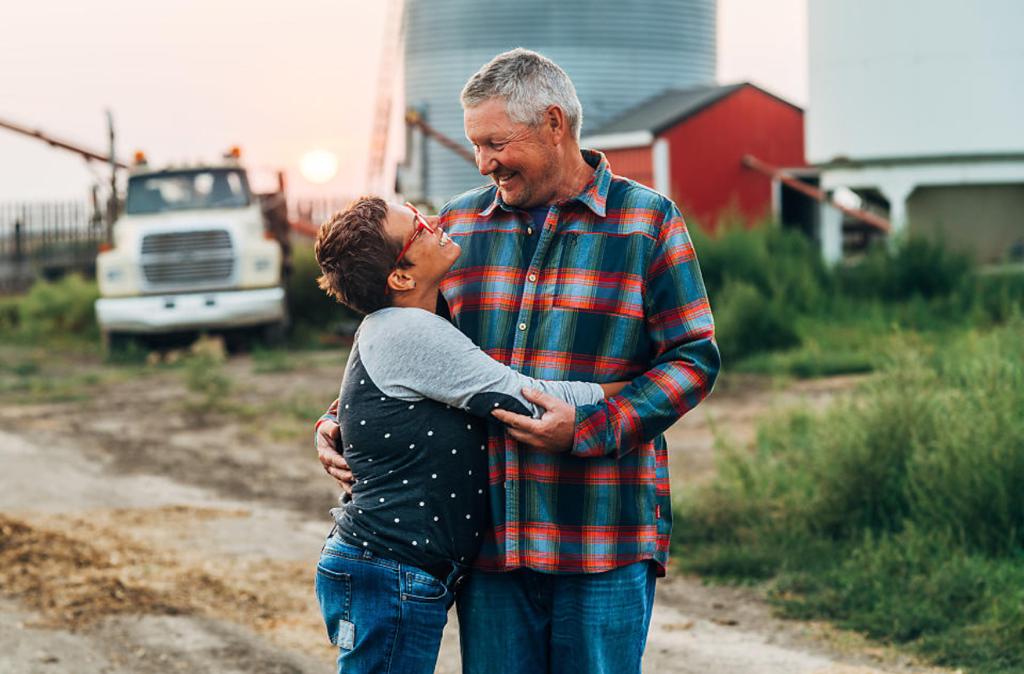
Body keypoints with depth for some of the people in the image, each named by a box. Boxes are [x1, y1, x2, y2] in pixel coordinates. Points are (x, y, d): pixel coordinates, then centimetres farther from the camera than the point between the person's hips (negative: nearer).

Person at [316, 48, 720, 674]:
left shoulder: (648, 220, 1)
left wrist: (589, 430, -16)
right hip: (488, 535, 3)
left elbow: (694, 357, -3)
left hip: (604, 538, -3)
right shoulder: (460, 223, 12)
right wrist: (341, 424, 3)